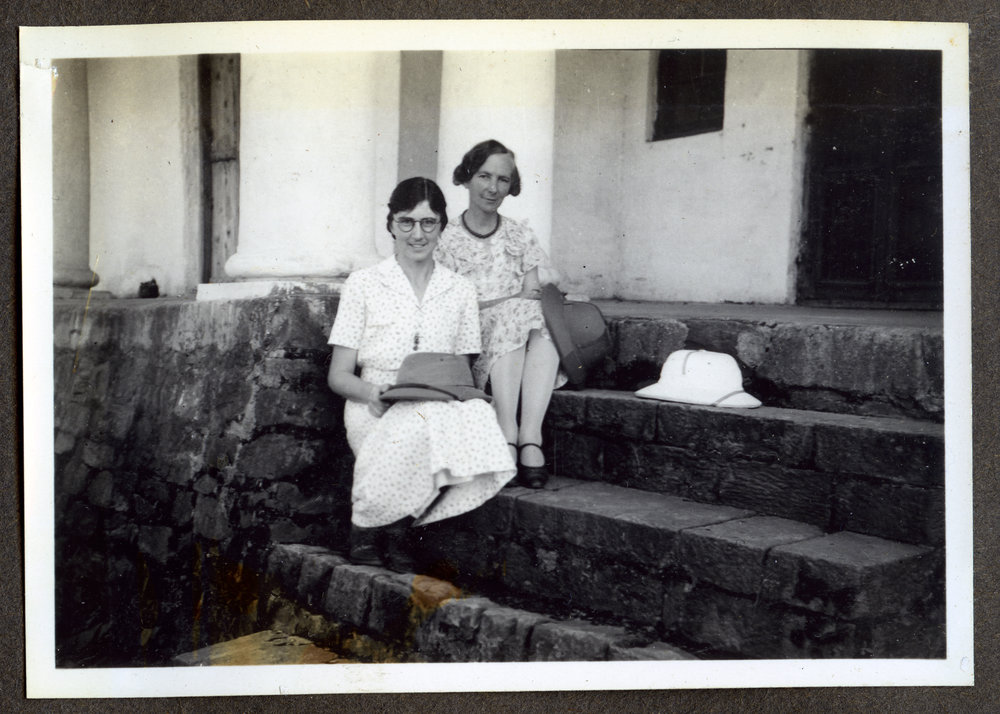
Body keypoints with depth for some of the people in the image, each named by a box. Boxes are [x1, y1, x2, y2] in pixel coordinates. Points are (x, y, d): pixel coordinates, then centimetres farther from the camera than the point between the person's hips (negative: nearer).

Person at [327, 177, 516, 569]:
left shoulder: (460, 291, 14)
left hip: (441, 409, 3)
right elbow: (338, 376, 4)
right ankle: (364, 521, -15)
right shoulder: (363, 284, 6)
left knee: (476, 416, -32)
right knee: (428, 423, -37)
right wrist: (374, 393, -18)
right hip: (375, 411, -3)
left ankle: (398, 521, -15)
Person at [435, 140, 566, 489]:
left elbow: (536, 291, 6)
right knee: (516, 312, -32)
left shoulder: (521, 235, 17)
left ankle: (529, 437, -40)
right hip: (471, 345, -3)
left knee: (543, 317, -30)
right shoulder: (448, 239, 6)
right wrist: (511, 299, -11)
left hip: (524, 343, 3)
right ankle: (509, 437, -39)